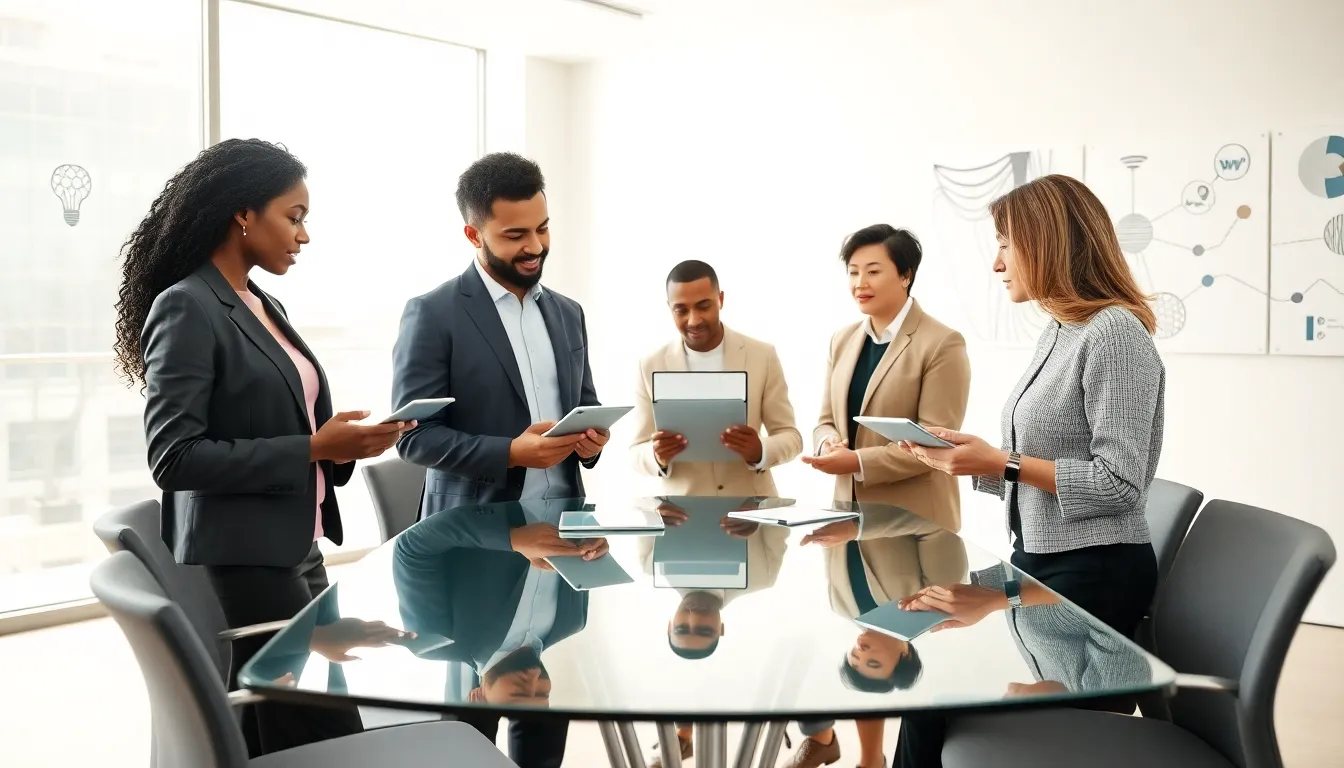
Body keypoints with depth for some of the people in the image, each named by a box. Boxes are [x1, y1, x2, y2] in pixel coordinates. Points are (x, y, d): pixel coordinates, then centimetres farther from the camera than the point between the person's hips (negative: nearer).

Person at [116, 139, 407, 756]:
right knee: (327, 740, -5)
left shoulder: (265, 307, 13)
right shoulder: (186, 307, -12)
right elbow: (174, 457, -19)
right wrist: (311, 450, -18)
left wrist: (343, 445, -1)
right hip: (242, 564, -8)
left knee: (282, 742, 13)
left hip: (298, 552, 8)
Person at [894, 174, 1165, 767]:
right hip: (1038, 561, 8)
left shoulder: (1115, 331, -16)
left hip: (1093, 574, -8)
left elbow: (1118, 483, -21)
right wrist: (968, 460, 0)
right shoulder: (1058, 333, 10)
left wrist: (1001, 463, -20)